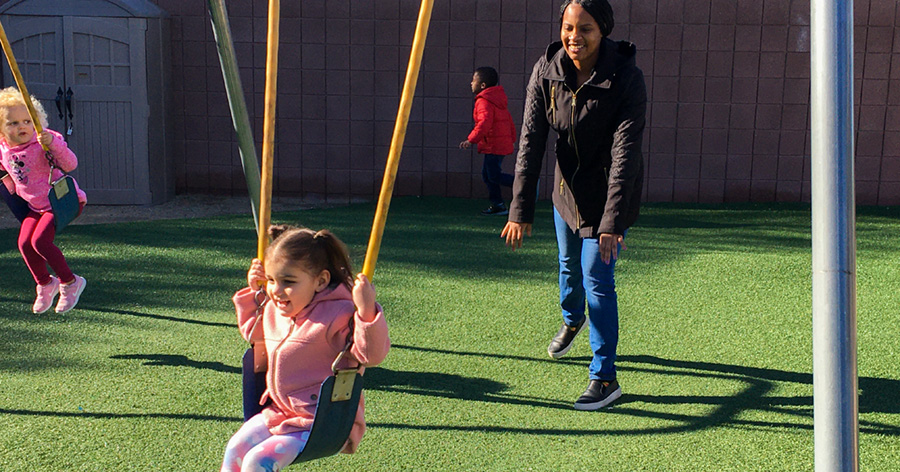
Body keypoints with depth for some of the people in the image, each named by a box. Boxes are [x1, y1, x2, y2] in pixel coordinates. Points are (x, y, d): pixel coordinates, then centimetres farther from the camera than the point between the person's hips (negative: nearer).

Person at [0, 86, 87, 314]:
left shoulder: (43, 142, -20)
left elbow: (70, 164, -32)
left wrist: (53, 144, -43)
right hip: (36, 205, 7)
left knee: (40, 240, -20)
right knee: (24, 243, -4)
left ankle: (70, 282, -1)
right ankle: (45, 284, 21)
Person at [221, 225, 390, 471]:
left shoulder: (338, 315, -20)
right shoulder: (272, 310, 6)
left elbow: (372, 354, -28)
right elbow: (251, 332, 29)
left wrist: (367, 311, -42)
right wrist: (253, 292, 16)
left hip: (321, 422, -8)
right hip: (277, 412, 8)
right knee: (235, 449, -3)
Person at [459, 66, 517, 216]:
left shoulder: (484, 101, -14)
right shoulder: (497, 99, 18)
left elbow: (485, 123, -28)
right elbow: (509, 120, 23)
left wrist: (471, 140, -28)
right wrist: (512, 139, 28)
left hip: (494, 145, -10)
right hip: (503, 142, 10)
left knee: (494, 176, -7)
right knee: (487, 175, 13)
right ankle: (497, 205, 14)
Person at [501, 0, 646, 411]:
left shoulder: (626, 78, -25)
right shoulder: (546, 70, -14)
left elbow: (624, 154, -29)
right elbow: (531, 141, -15)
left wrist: (612, 223, -34)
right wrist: (521, 210, -20)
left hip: (609, 192, -4)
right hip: (567, 185, 5)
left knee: (597, 279, -8)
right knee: (568, 265, 23)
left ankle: (605, 378, 4)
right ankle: (571, 319, 56)